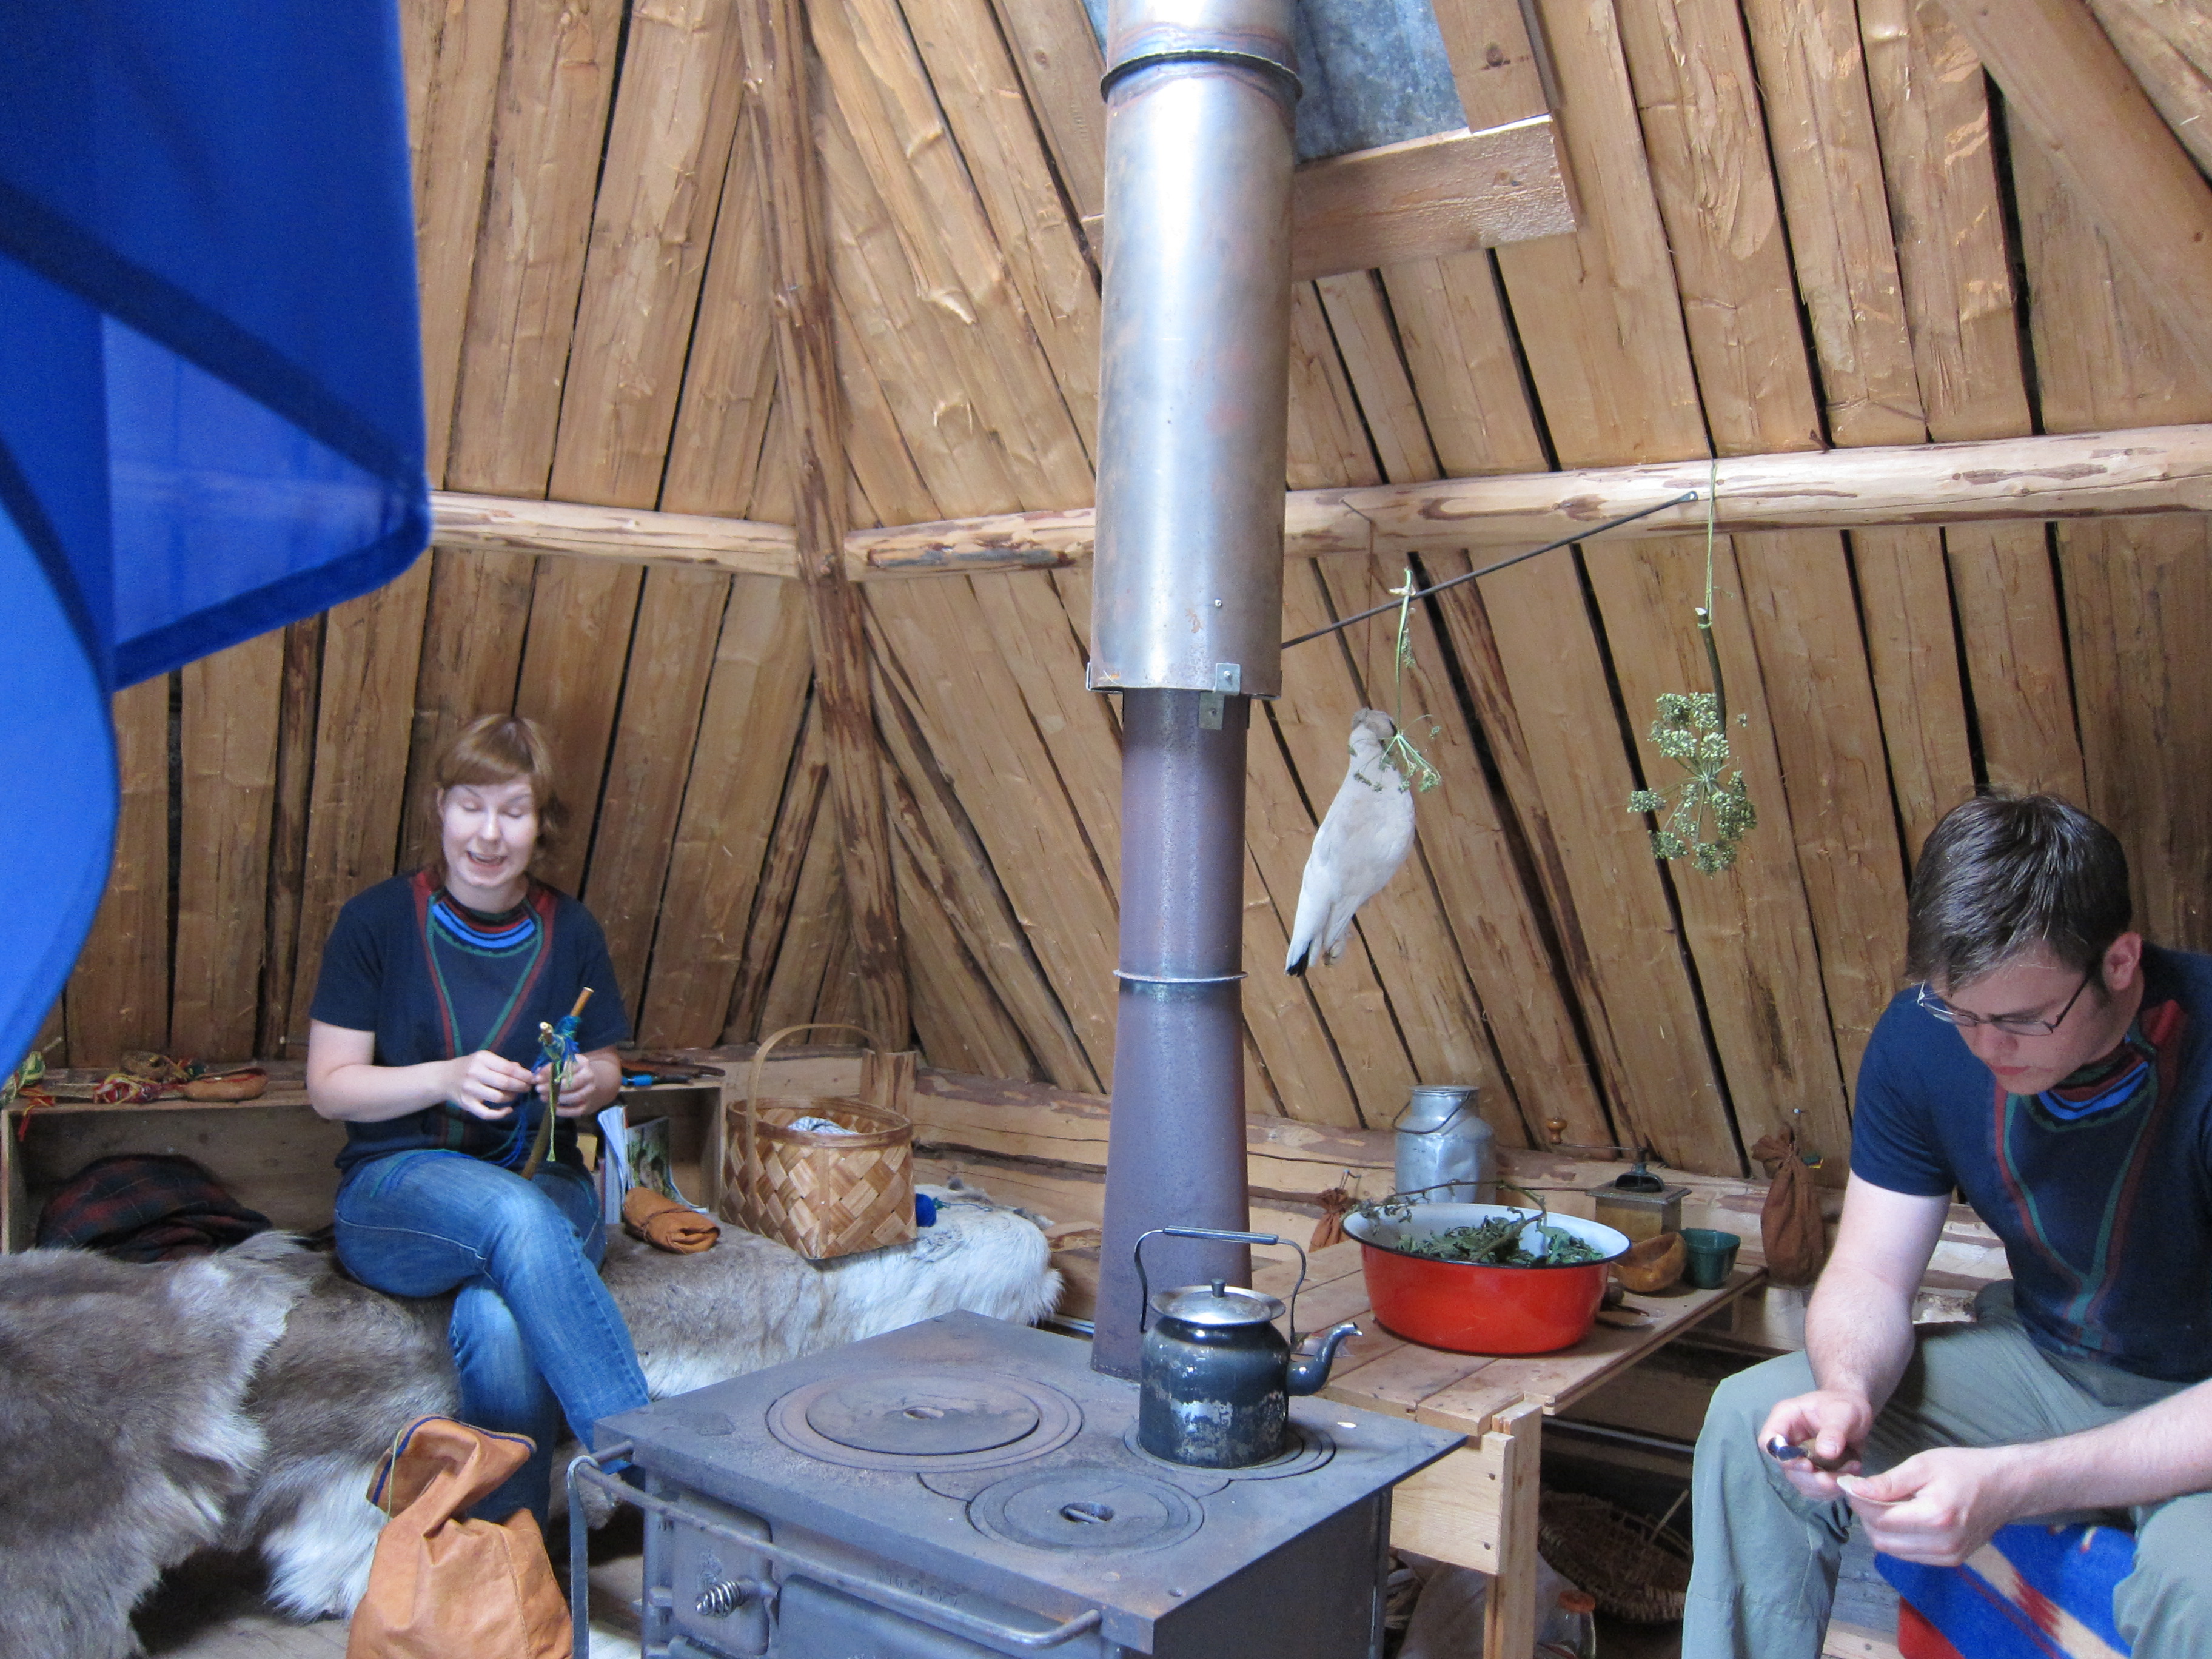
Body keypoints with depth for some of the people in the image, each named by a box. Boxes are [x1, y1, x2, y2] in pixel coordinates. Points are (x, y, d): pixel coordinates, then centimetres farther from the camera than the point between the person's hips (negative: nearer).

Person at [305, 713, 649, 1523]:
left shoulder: (570, 932, 6)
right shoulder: (379, 919, 0)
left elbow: (604, 1068, 16)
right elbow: (329, 1085, 0)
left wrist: (589, 1083, -9)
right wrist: (446, 1078, -17)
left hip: (546, 1185, 2)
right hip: (396, 1186, -1)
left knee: (501, 1327, -35)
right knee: (515, 1215, -38)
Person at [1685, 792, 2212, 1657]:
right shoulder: (1923, 1037, -13)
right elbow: (1870, 1278, -7)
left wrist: (2012, 1484, -40)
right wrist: (1848, 1391, -30)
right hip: (2045, 1361, 5)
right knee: (1751, 1419, -12)